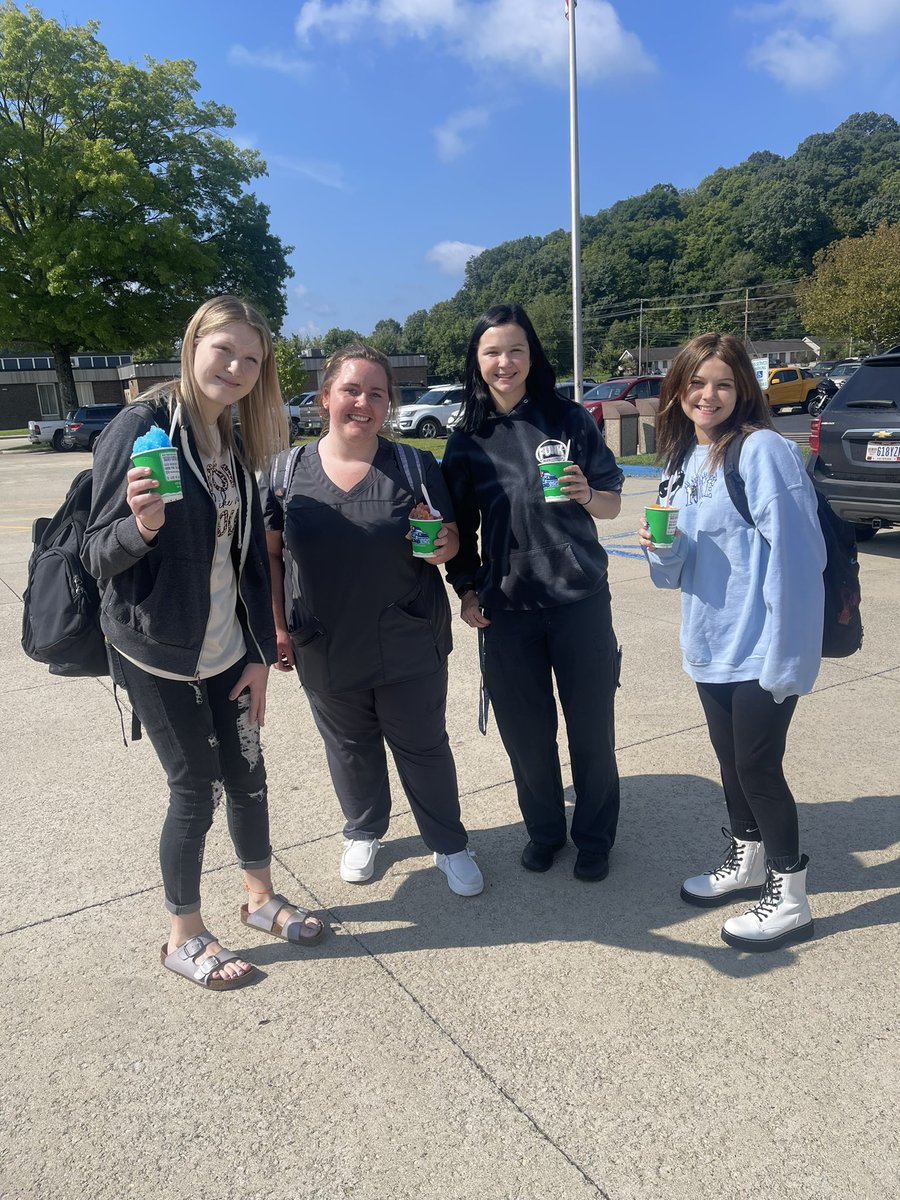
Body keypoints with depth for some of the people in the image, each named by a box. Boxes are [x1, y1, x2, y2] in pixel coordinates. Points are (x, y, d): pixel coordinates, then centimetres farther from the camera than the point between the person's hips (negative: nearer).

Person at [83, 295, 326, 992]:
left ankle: (261, 898, 38)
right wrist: (142, 524, -36)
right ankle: (185, 938, 26)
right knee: (196, 789, 4)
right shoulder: (141, 430, -15)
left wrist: (261, 653, 7)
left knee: (247, 775, 14)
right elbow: (101, 556, -14)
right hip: (158, 653, -6)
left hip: (227, 652, 6)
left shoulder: (236, 448, 6)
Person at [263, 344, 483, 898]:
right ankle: (364, 832, 43)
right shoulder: (287, 472, -1)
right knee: (350, 747, 19)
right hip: (325, 650, 2)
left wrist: (443, 544, -21)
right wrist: (278, 626, 1)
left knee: (423, 746, 11)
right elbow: (271, 556, 4)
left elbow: (452, 543, 2)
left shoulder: (416, 467, -4)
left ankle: (450, 844, 31)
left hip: (408, 645, -1)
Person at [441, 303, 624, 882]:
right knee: (526, 730, 10)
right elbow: (462, 525, 11)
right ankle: (544, 829, 33)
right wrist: (467, 589, 1)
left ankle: (594, 837, 29)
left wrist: (586, 495, -19)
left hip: (580, 600, -1)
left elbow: (613, 503, 2)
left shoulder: (569, 418, -1)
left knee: (591, 727, 7)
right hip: (507, 607, 2)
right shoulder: (468, 439, 4)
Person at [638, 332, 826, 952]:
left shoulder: (763, 450, -15)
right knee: (731, 759, 20)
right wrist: (661, 549, -10)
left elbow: (794, 558, -20)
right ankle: (747, 862, 41)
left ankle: (789, 897, 22)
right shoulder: (682, 459, 9)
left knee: (758, 766, 3)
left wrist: (786, 656, -23)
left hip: (762, 649, -7)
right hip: (710, 645, 8)